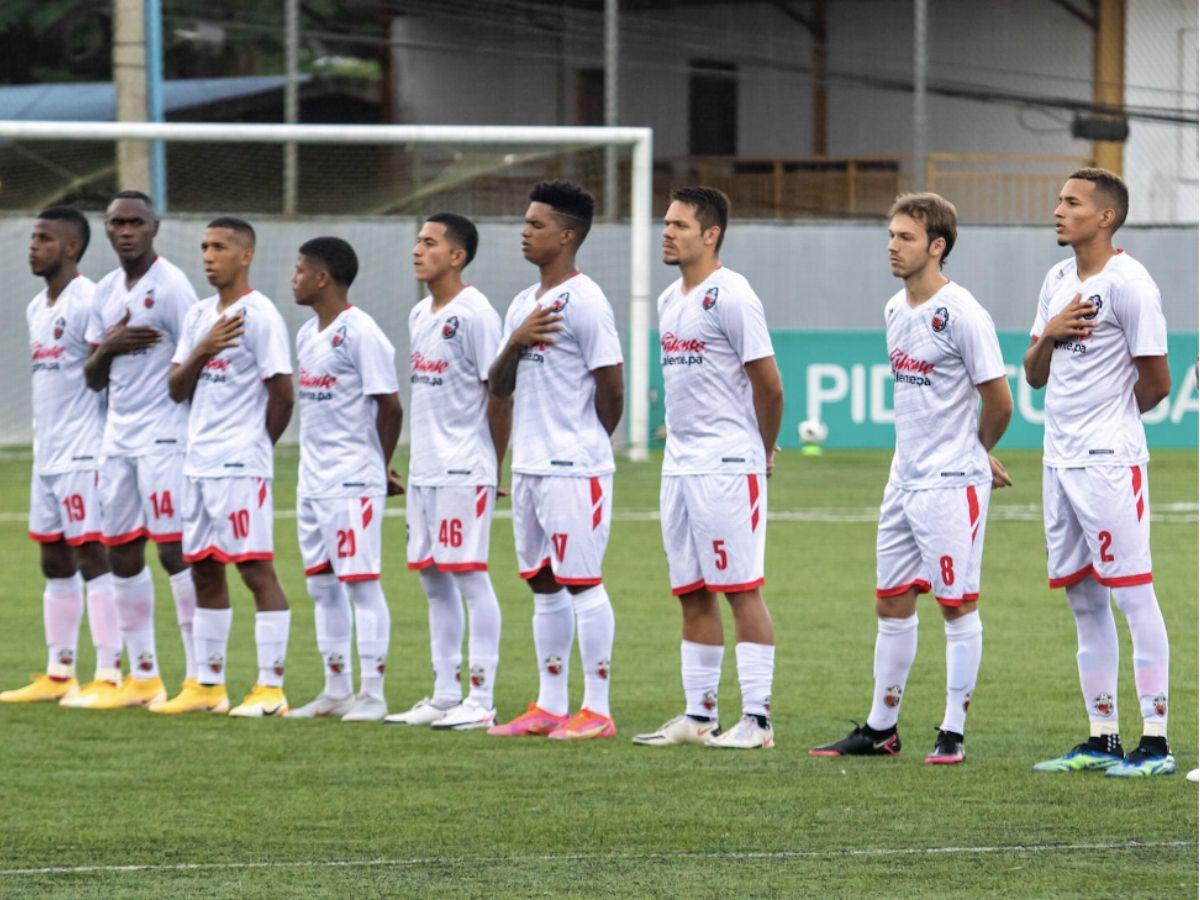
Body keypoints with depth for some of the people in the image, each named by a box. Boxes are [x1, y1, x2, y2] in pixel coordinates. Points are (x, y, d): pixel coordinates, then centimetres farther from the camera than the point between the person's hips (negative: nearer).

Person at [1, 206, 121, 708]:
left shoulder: (88, 302, -12)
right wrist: (43, 445, 19)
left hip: (84, 455, -9)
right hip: (47, 456, 9)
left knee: (92, 557, -9)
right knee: (55, 563, 11)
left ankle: (109, 677, -9)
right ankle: (58, 675, 15)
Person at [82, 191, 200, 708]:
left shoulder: (170, 287, -8)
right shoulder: (106, 292, 15)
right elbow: (94, 379, 16)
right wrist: (108, 347, -5)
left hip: (163, 437, -8)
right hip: (118, 435, 8)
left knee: (174, 548, -11)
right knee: (122, 553, 7)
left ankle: (199, 675, -10)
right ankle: (143, 677, 13)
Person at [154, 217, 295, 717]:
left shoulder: (259, 316, -9)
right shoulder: (199, 317, 15)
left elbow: (282, 394, -10)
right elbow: (176, 389, 11)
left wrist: (253, 442, 1)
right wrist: (203, 351, -6)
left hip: (241, 467, -8)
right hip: (198, 463, 8)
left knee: (256, 568, -8)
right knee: (204, 570, 11)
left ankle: (270, 688, -9)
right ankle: (208, 685, 17)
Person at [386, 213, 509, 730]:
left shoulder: (474, 315, -12)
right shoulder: (419, 316, 14)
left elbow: (499, 396, -12)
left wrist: (494, 469, -8)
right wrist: (418, 457, 14)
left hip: (465, 470, -9)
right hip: (425, 469, 9)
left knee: (468, 574, -8)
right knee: (432, 576, 11)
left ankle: (481, 702, -5)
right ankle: (445, 696, 17)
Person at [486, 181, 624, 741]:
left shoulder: (584, 301, -11)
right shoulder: (523, 304, 16)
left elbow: (610, 386, -12)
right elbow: (499, 388, 15)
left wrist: (585, 442, 2)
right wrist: (515, 344, -4)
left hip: (574, 469, -9)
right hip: (529, 464, 9)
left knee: (581, 582, -7)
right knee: (544, 585, 11)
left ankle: (597, 710, -5)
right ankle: (549, 707, 16)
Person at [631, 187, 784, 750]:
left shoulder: (730, 296, -12)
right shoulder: (669, 301, 15)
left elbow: (768, 385, -10)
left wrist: (763, 451, 1)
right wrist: (679, 439, 18)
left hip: (727, 466, -9)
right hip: (679, 465, 9)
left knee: (742, 589, -7)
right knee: (692, 594, 10)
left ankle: (756, 719, -7)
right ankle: (698, 716, 15)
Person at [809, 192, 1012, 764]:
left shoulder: (961, 314, -14)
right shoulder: (895, 310, 11)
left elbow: (998, 401, -10)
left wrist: (972, 455, 6)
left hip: (953, 483, -8)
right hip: (905, 479, 8)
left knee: (957, 605, -1)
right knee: (892, 604, 11)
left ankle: (954, 733, 4)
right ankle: (881, 729, 18)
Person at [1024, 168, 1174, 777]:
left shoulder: (1127, 283, -11)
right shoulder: (1058, 281, 14)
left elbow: (1156, 382, -10)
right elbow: (1035, 377, 17)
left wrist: (1109, 415, 6)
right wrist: (1049, 335, -3)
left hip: (1109, 461, -9)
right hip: (1060, 459, 9)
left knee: (1132, 591, -7)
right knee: (1083, 599, 10)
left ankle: (1155, 742, -6)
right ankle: (1102, 738, 16)